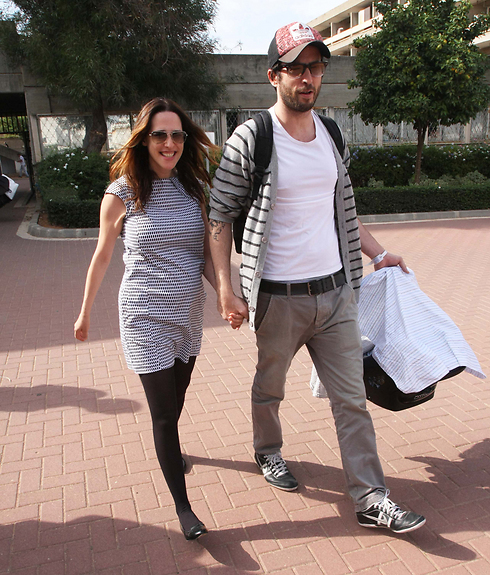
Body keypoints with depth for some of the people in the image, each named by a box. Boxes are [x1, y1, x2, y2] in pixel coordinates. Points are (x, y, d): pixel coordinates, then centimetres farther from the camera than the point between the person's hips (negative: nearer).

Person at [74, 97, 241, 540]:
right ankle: (182, 505, 14)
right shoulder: (121, 194, -9)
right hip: (146, 317, -4)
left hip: (189, 313, 5)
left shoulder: (193, 189, 2)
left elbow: (206, 254, 6)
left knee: (176, 399, 21)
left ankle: (169, 450, 52)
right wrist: (85, 312, 10)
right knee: (164, 412, -2)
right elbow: (102, 257, 2)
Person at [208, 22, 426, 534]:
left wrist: (377, 254, 17)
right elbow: (219, 215, -7)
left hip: (336, 291, 5)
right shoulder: (250, 140, -9)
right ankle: (267, 451, 46)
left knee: (351, 398, 8)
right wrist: (224, 287, -13)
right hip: (279, 298, -4)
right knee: (269, 388, 17)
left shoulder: (332, 135, 8)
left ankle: (371, 500, 20)